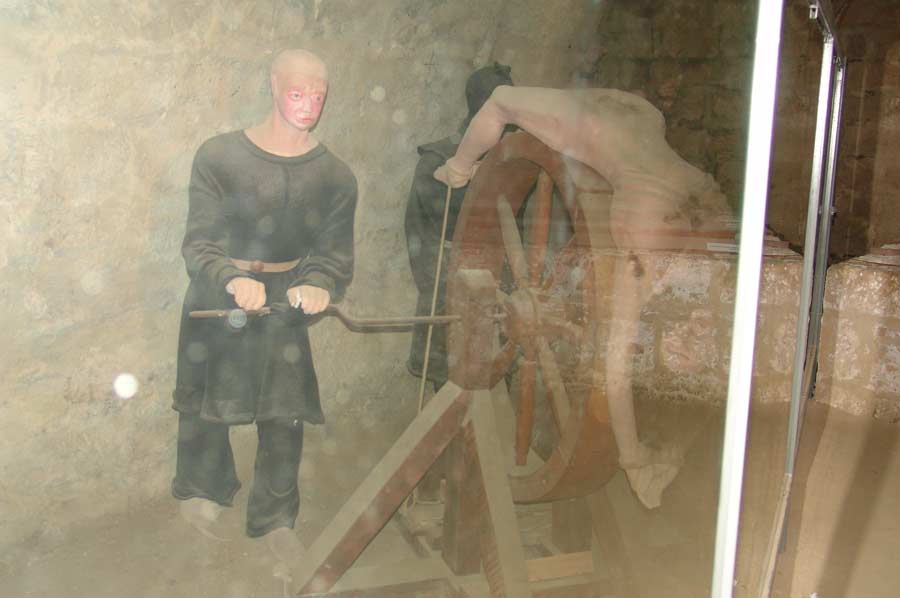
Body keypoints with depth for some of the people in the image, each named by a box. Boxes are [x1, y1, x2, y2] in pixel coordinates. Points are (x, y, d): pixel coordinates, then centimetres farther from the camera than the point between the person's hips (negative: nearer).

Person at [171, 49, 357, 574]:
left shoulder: (335, 176, -9)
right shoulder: (221, 156, -16)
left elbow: (334, 253, -6)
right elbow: (199, 243, -16)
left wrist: (319, 285, -29)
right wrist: (232, 281, -37)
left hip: (285, 300, 2)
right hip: (217, 295, -1)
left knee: (285, 414, 5)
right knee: (205, 400, 14)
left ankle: (275, 516, 26)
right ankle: (203, 489, 44)